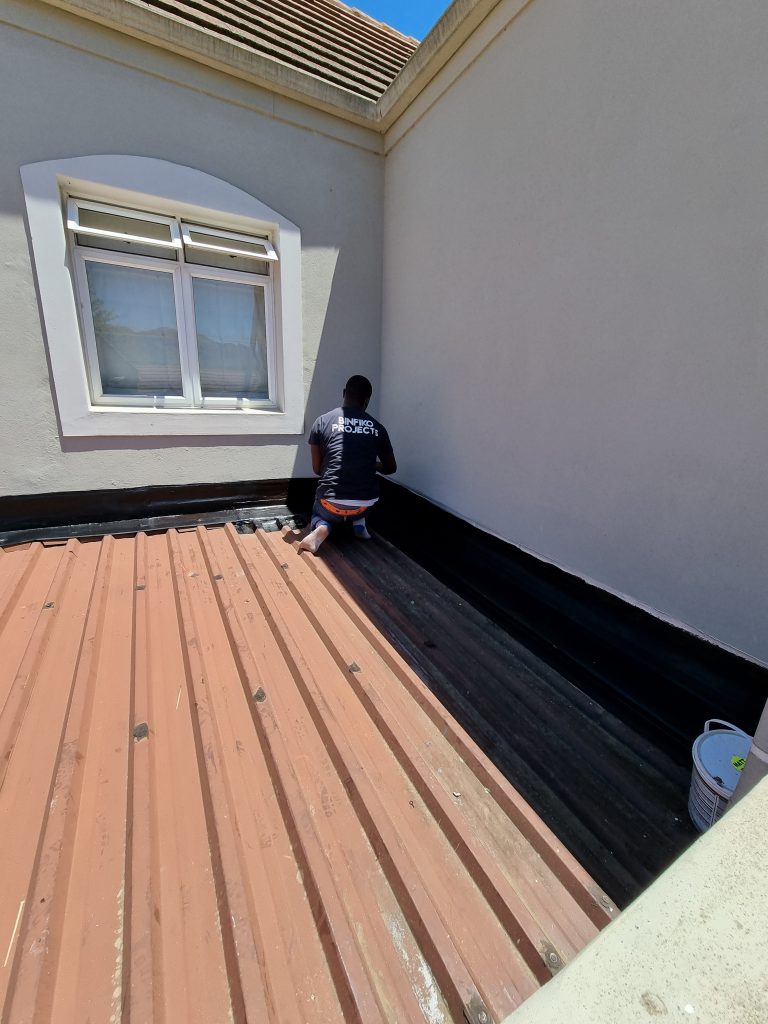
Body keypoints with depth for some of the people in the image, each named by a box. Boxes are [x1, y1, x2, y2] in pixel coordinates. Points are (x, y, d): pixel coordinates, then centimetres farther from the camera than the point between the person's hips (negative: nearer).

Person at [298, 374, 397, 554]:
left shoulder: (322, 421, 2)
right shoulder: (377, 427, 6)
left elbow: (317, 469, 8)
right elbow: (391, 468, 17)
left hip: (331, 503, -1)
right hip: (365, 504, 2)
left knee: (320, 513, 35)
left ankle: (322, 528, 0)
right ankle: (359, 522, 14)